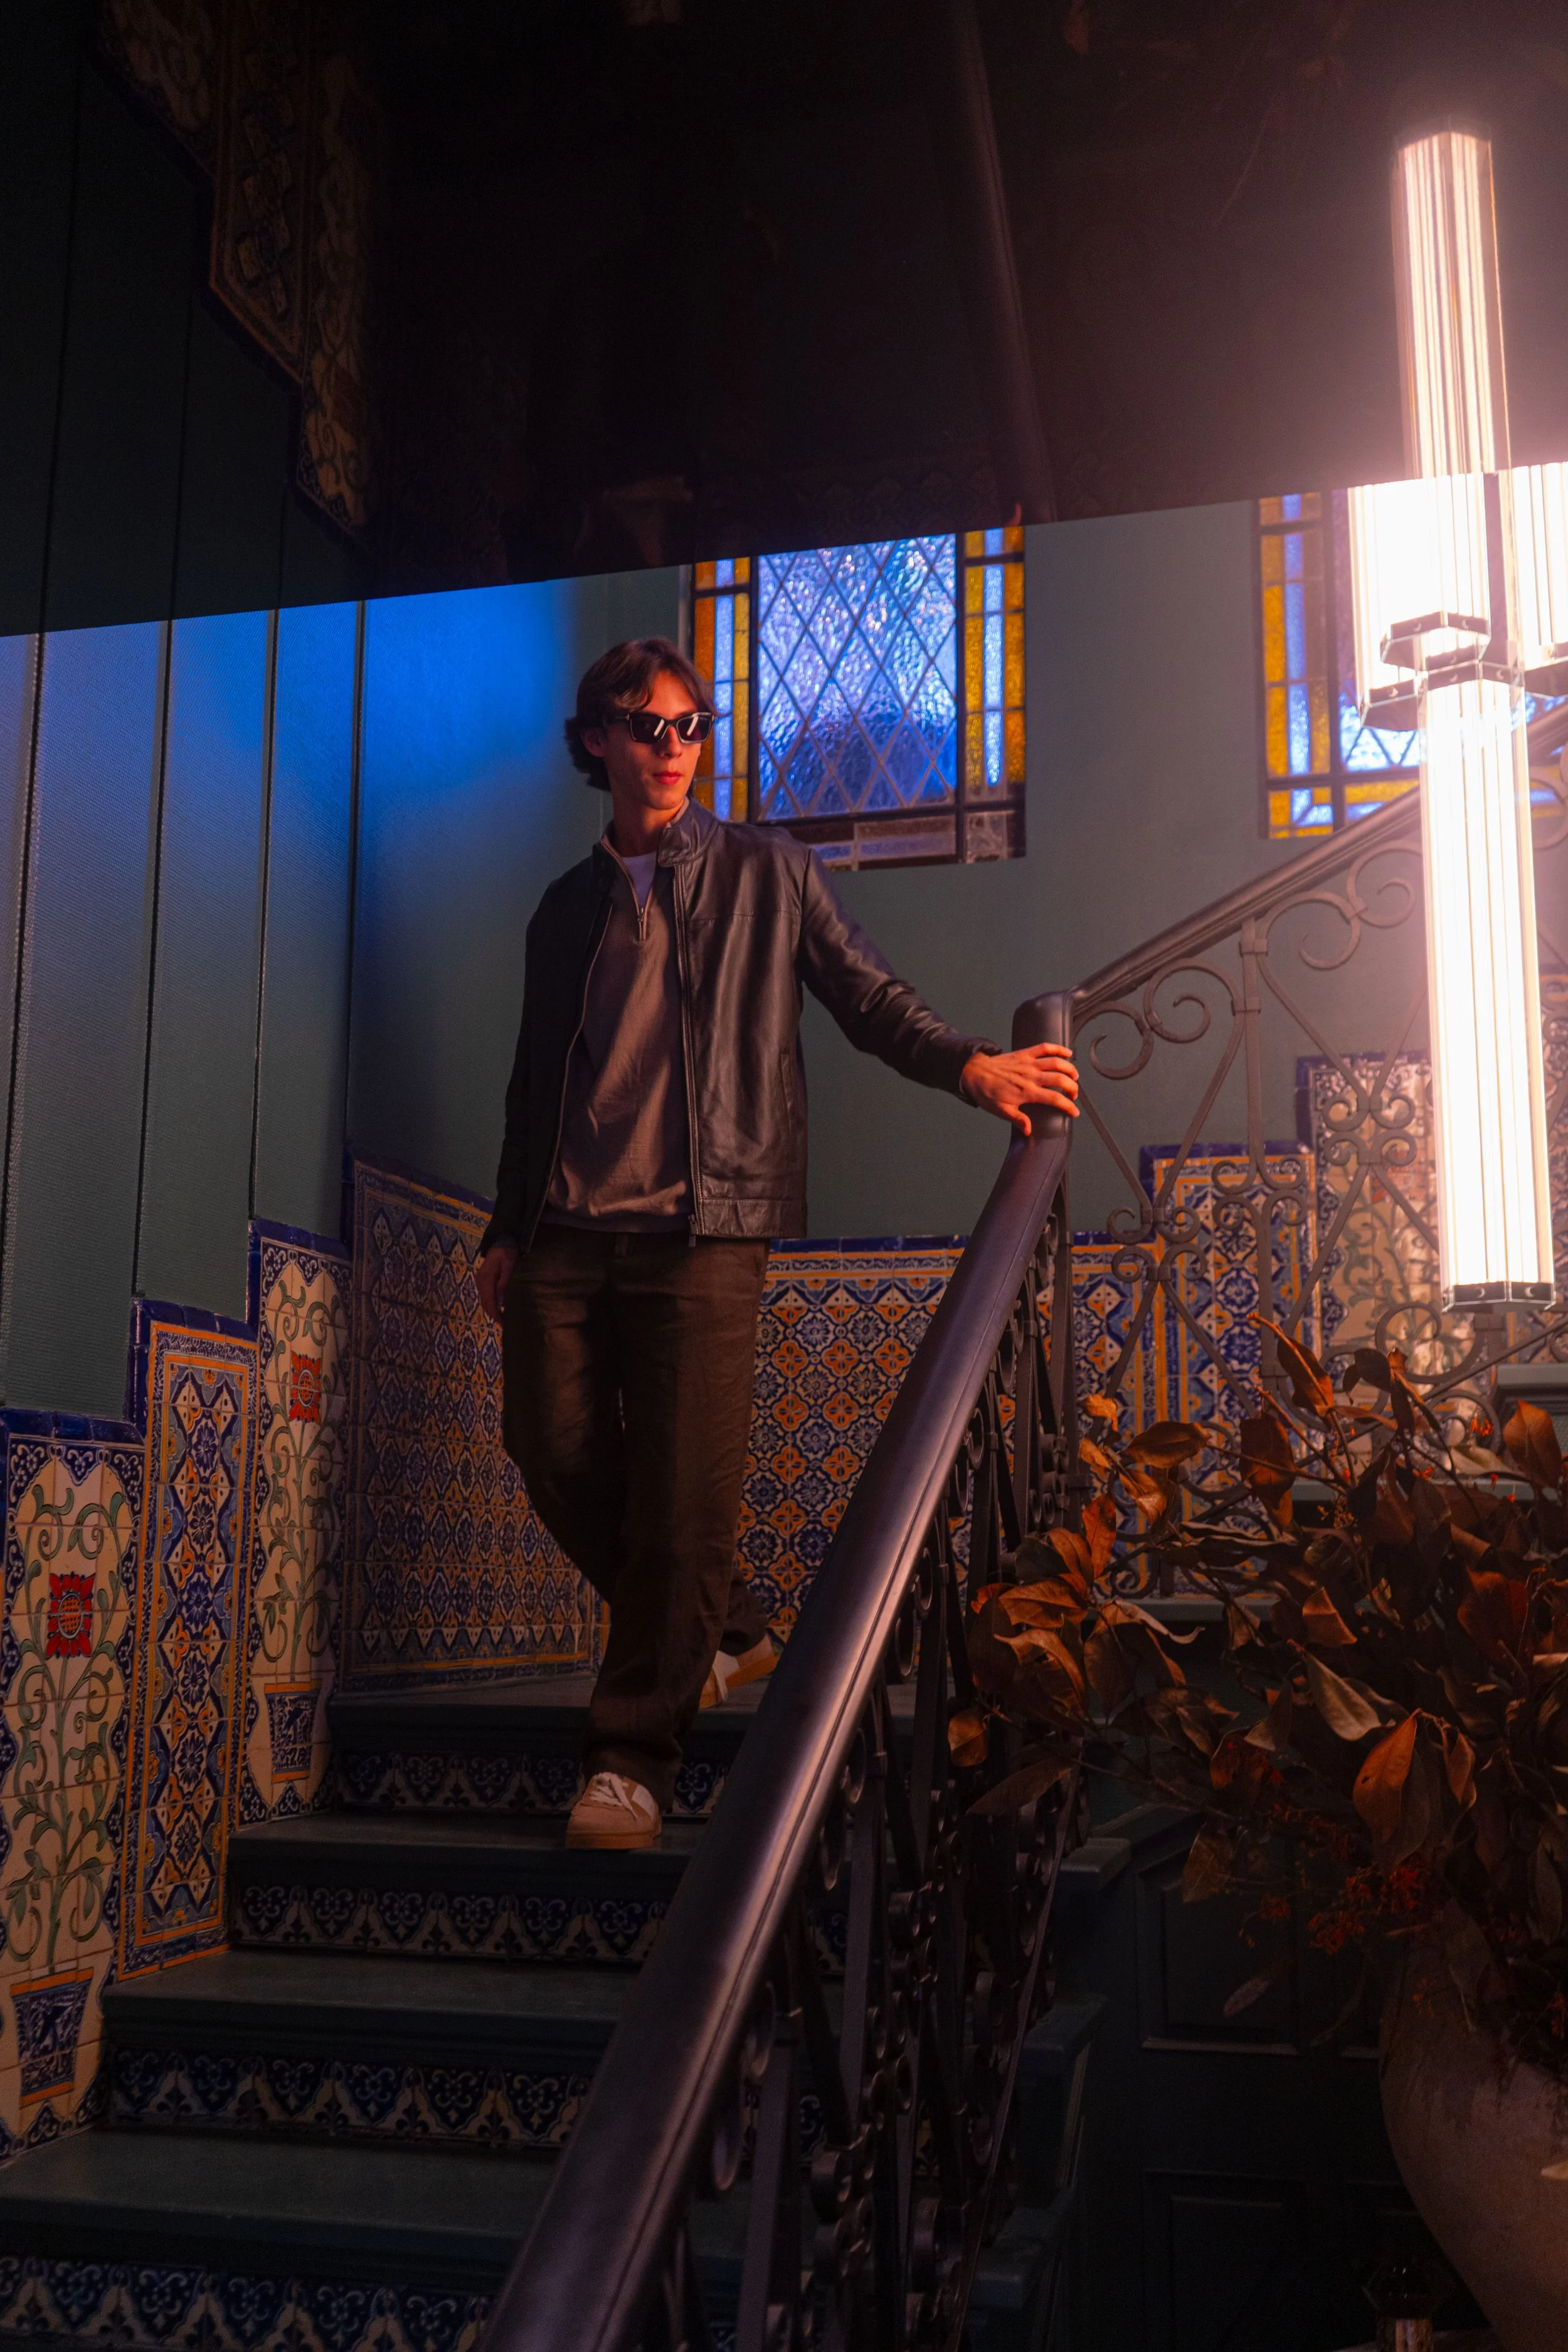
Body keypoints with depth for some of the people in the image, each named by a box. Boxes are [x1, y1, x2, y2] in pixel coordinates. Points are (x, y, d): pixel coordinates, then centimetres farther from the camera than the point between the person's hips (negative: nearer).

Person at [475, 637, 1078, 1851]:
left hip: (704, 1228, -4)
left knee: (685, 1496, -10)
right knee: (557, 1453, -2)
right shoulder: (568, 909, 21)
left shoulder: (768, 872, 13)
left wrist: (971, 1065, -10)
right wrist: (507, 1231, 19)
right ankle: (724, 1633, 21)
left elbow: (870, 996, 8)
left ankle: (632, 1758, -3)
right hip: (567, 1232, 4)